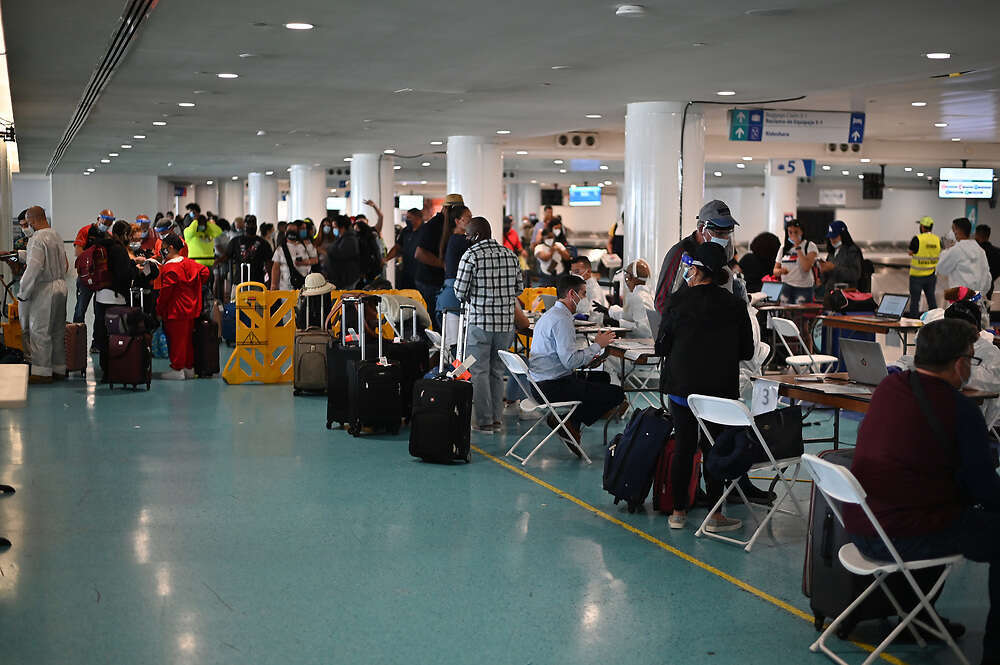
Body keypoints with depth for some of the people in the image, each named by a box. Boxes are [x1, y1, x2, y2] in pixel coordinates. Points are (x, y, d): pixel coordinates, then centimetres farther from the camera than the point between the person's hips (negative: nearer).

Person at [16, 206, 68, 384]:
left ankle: (42, 372, 1)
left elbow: (33, 269, -23)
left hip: (44, 289, -9)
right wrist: (18, 255, 29)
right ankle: (59, 368, 19)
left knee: (40, 331, -2)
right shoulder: (56, 236, 11)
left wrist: (23, 294, -16)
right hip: (61, 285, 9)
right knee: (57, 331, 13)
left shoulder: (37, 239, -16)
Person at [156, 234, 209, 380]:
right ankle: (189, 368, 22)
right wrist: (194, 287, 18)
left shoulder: (169, 268, -19)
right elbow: (204, 272, 15)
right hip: (190, 310, 8)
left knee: (175, 339, -1)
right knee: (187, 338, 15)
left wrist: (159, 310, -8)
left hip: (175, 311, -8)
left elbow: (165, 291, -18)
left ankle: (177, 370, 3)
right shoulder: (189, 263, 5)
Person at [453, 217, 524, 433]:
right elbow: (519, 287, 12)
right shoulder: (510, 255, 7)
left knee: (479, 371, 3)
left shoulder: (471, 255, -9)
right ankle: (496, 418, 19)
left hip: (480, 321, -5)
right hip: (506, 321, 5)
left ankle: (483, 421, 4)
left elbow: (460, 291, -9)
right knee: (497, 371, 15)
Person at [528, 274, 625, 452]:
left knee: (603, 377, 27)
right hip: (552, 387, -11)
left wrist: (587, 357, 13)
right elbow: (571, 361, -23)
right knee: (616, 393, -14)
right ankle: (570, 424, -4)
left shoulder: (550, 315, 16)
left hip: (543, 382, 11)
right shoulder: (562, 320, -17)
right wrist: (597, 346, -10)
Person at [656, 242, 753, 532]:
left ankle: (678, 511, 17)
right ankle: (715, 516, 10)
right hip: (720, 388, 0)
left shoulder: (678, 301, -7)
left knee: (683, 446, 11)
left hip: (680, 385, 0)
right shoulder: (735, 304, -4)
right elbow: (747, 352, 3)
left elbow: (661, 347, -1)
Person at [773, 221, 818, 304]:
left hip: (804, 288, -4)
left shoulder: (810, 246, -1)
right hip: (786, 287, 4)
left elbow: (806, 267, -16)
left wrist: (798, 248, -13)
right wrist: (780, 271, -10)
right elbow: (775, 270, 15)